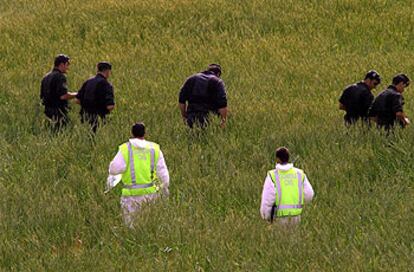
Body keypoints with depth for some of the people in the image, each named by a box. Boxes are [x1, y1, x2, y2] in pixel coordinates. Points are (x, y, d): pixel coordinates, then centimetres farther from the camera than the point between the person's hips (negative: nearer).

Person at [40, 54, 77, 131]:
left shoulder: (46, 77, 15)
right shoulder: (60, 77, -14)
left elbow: (42, 96, 18)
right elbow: (63, 96, -22)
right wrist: (75, 95, -8)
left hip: (48, 110, 9)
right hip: (58, 112, -9)